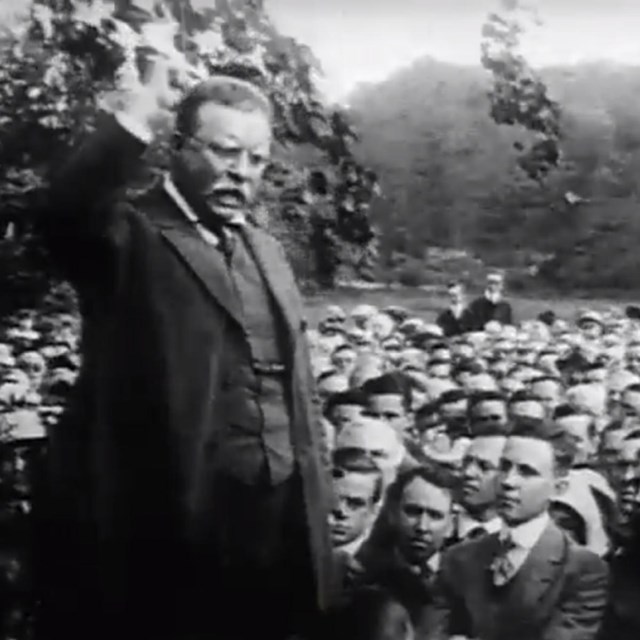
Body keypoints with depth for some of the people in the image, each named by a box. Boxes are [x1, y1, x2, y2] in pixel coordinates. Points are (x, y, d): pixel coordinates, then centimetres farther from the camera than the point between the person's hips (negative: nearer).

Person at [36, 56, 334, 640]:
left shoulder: (264, 246, 15)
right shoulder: (133, 238, -6)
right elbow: (66, 213, -31)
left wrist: (314, 498, 16)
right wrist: (142, 112, -29)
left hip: (279, 519, 7)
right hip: (176, 525, -6)